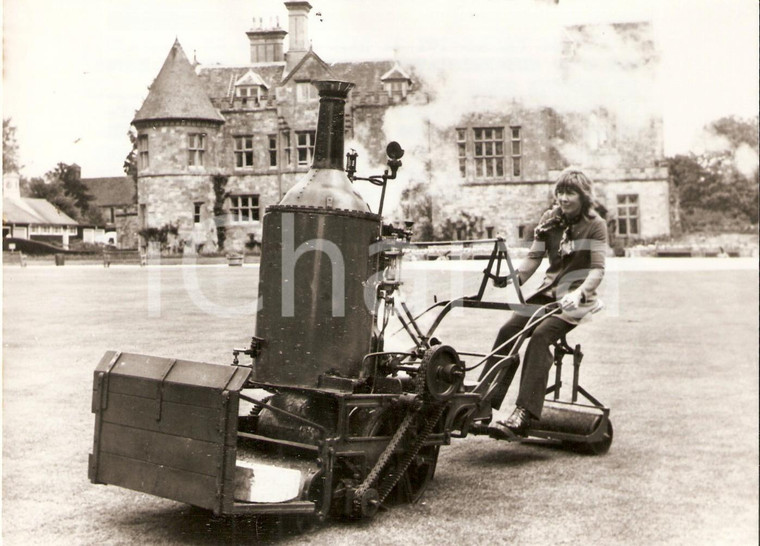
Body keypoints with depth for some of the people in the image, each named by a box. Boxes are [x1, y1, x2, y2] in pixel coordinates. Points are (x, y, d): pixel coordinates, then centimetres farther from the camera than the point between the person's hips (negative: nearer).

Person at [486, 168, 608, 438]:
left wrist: (579, 293, -30)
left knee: (541, 335, -30)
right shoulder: (550, 220, 11)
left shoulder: (595, 225, -3)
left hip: (576, 297, -5)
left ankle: (524, 413, -36)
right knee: (508, 330, -20)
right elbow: (533, 258, 7)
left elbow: (597, 270, -12)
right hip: (549, 291, 5)